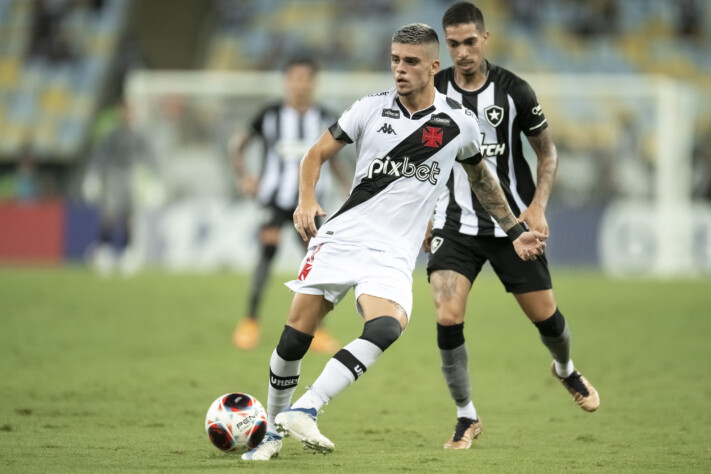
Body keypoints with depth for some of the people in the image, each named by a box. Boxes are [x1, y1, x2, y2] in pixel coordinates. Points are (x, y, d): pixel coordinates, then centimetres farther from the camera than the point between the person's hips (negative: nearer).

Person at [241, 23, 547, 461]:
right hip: (341, 236, 1)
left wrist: (515, 231, 23)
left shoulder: (459, 123, 3)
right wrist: (306, 200, -9)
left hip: (393, 255, -1)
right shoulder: (371, 109, 2)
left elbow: (480, 176, 21)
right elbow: (318, 153, 10)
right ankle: (272, 432, 16)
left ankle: (304, 411, -31)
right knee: (296, 334, -5)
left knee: (386, 329, -30)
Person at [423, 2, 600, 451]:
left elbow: (548, 152, 3)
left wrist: (537, 207, -9)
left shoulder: (513, 90, -7)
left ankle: (566, 370, 44)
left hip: (512, 223, 0)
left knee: (545, 314, 7)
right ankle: (467, 416, -1)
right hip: (455, 224, 0)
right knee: (448, 317, -17)